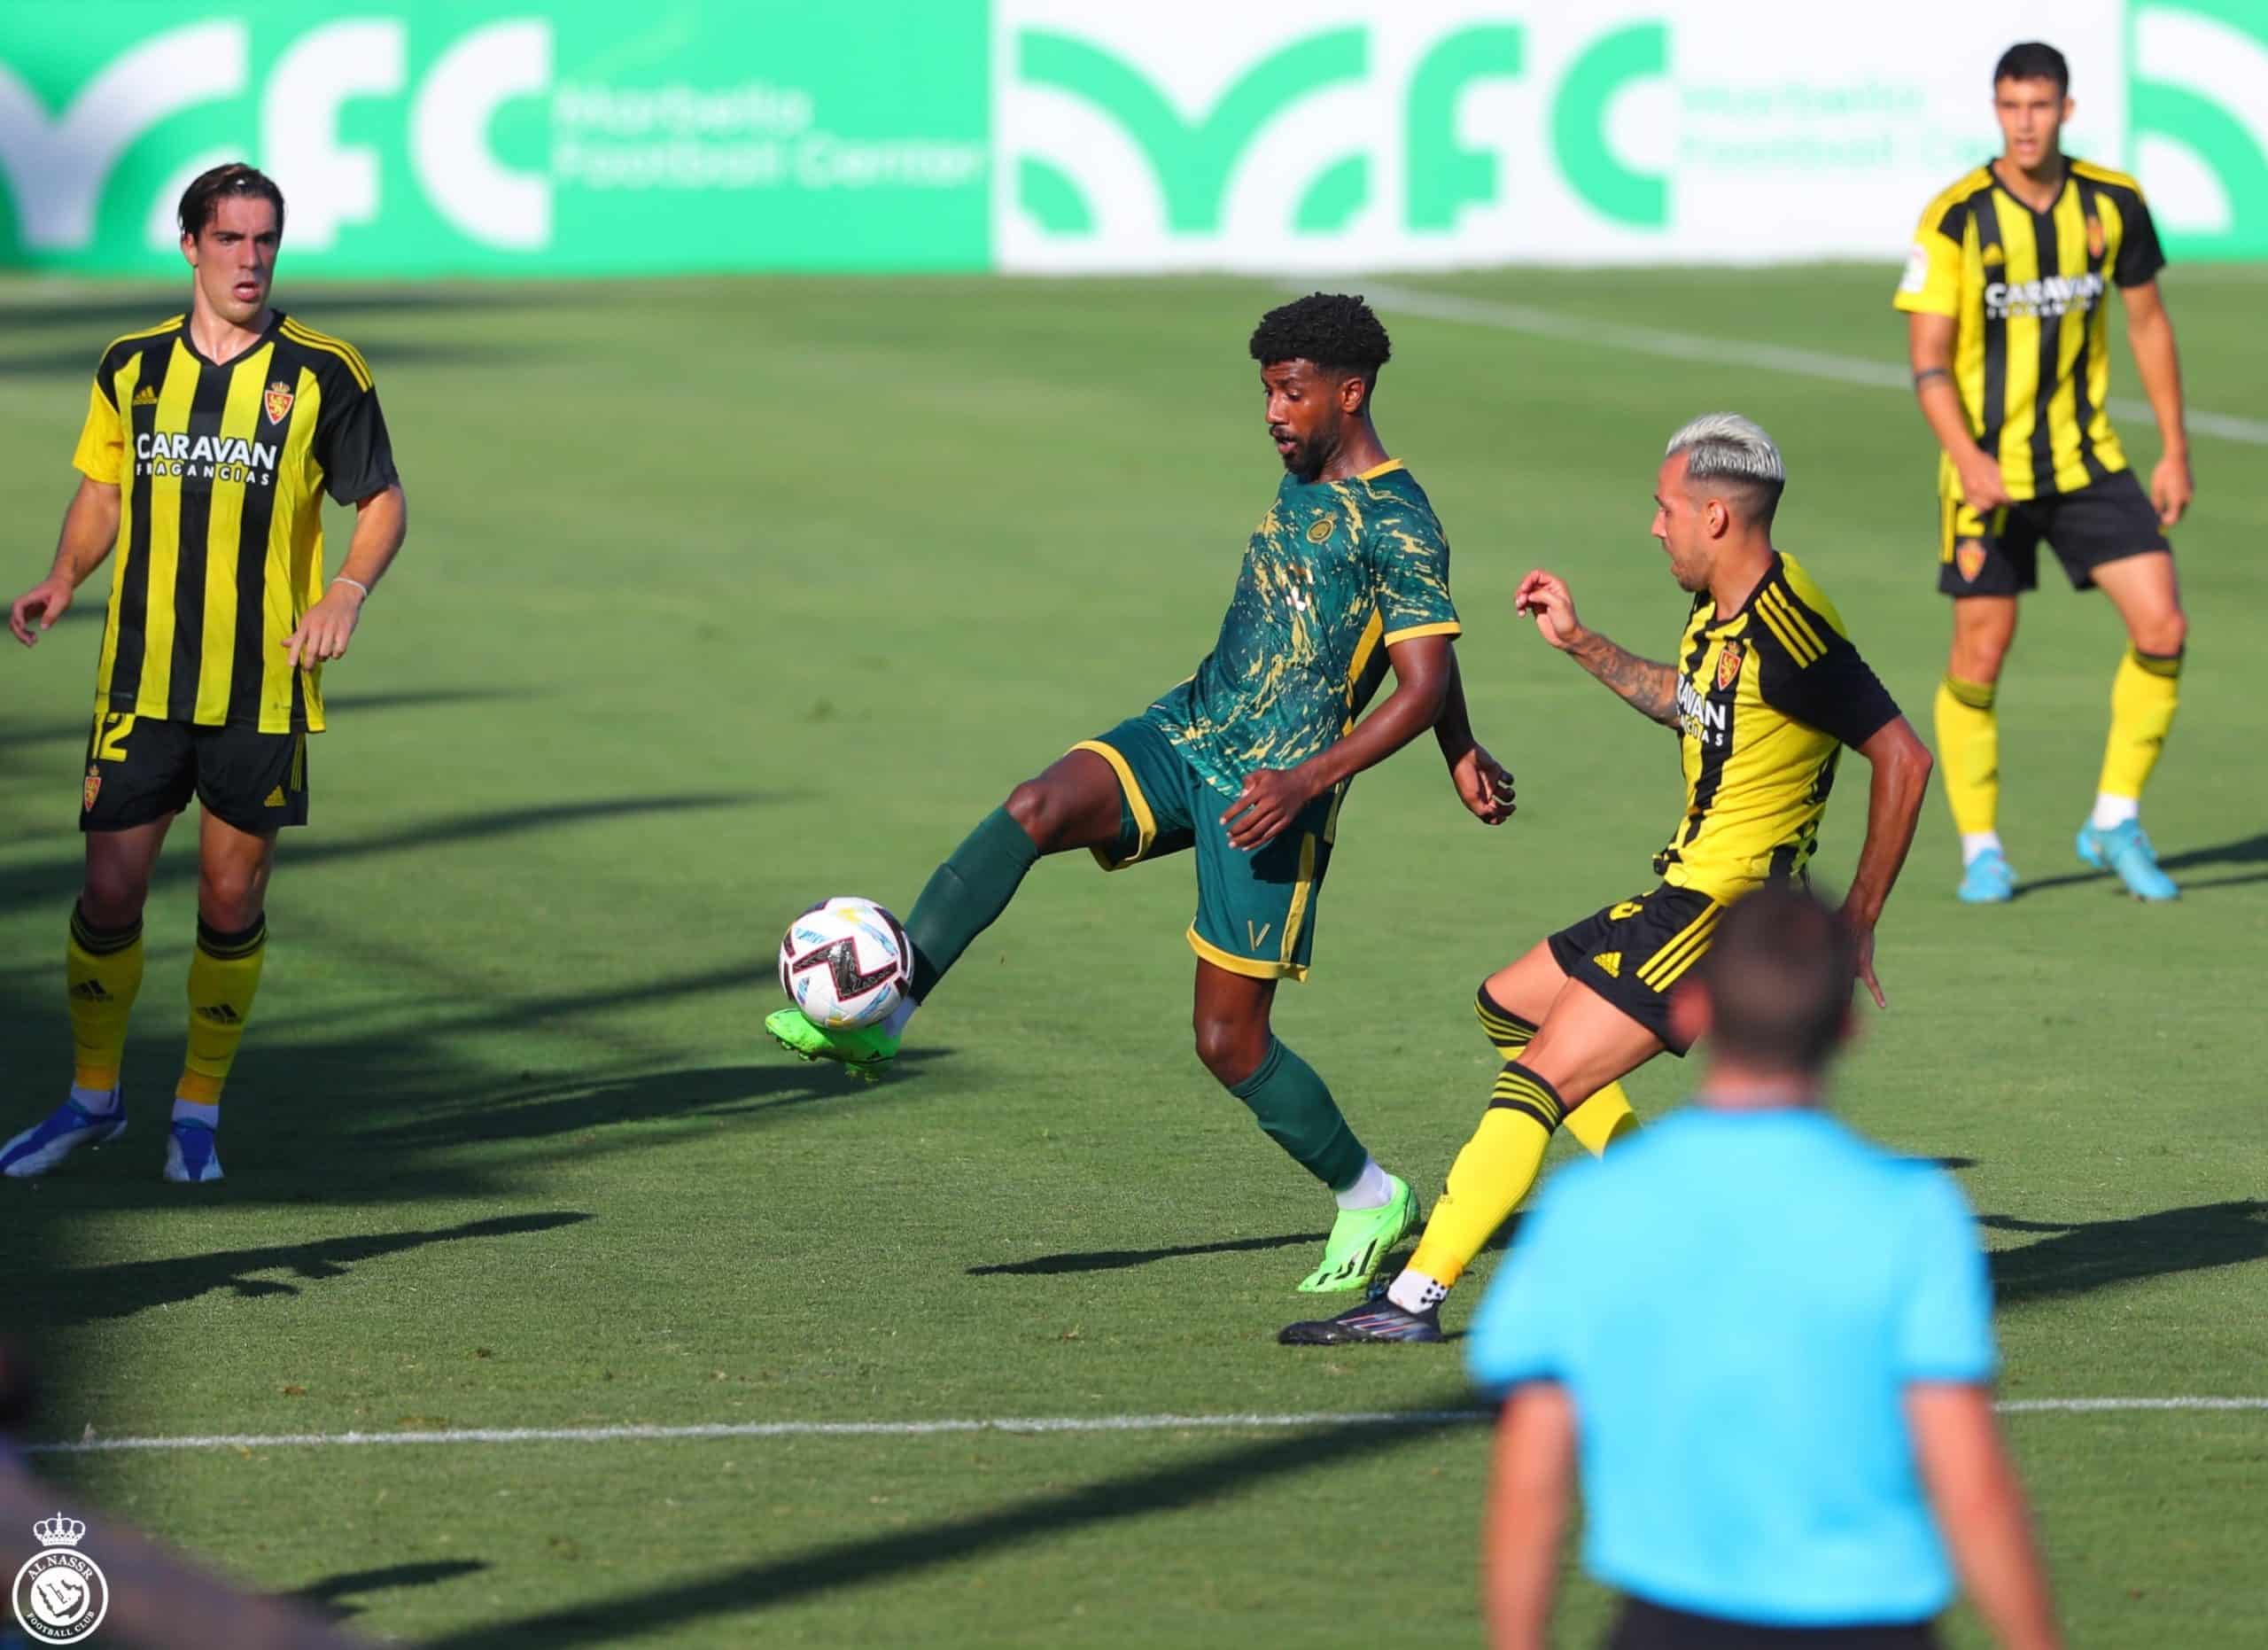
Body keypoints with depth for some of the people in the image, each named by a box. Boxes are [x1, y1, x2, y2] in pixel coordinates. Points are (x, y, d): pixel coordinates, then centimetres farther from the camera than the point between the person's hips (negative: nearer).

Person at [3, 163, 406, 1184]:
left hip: (265, 688, -2)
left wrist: (348, 590, -15)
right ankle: (92, 1097, 18)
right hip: (141, 678, 2)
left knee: (232, 900, 3)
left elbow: (382, 500, 3)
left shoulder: (322, 373, -3)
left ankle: (199, 1109, 18)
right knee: (109, 892, 0)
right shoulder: (132, 368, 5)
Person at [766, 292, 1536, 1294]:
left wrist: (1308, 780, -25)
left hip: (1269, 794, -7)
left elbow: (1424, 682, -15)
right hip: (1186, 734, 7)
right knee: (1034, 808, -23)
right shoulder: (1301, 482, 15)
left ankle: (1370, 1200, 20)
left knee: (1230, 1042, -3)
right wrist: (1462, 751, 34)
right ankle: (881, 1016, -31)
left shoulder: (1399, 526, -11)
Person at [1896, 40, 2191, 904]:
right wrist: (1967, 457, -26)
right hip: (1988, 468, -3)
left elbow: (2147, 323, 10)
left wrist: (2175, 451, 8)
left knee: (2162, 628, -7)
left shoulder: (2112, 203, -1)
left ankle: (2114, 824, 9)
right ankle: (1981, 849, 14)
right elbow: (1928, 361, -11)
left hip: (2088, 461, 3)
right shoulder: (1956, 219, -12)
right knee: (1980, 656, -1)